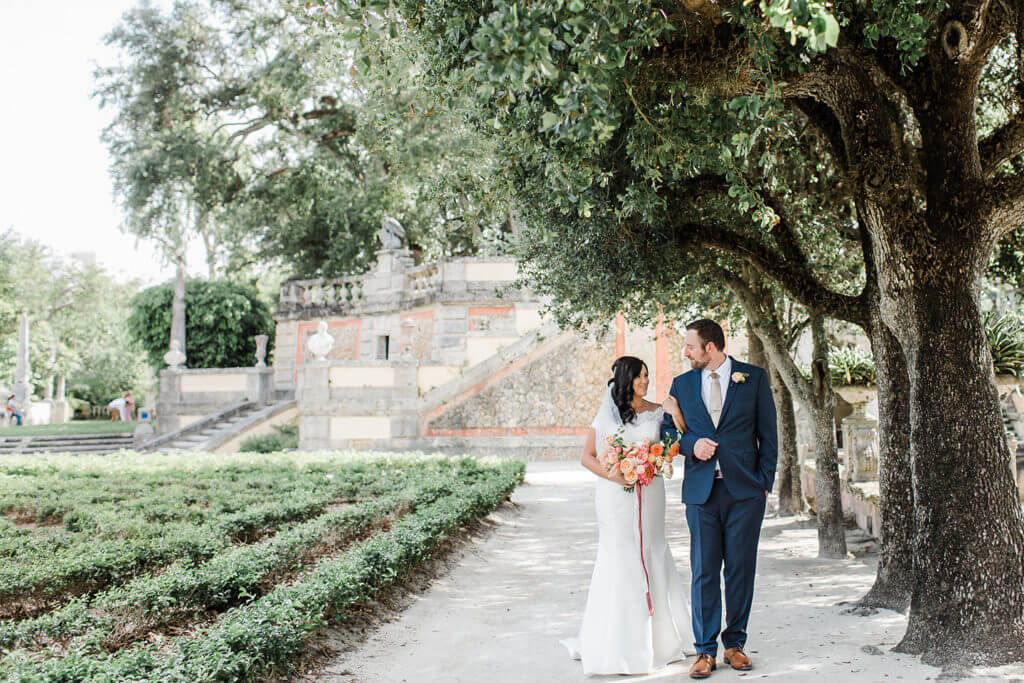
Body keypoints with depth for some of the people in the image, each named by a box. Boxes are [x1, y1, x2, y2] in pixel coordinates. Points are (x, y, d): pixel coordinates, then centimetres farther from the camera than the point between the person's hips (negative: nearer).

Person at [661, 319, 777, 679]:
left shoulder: (754, 377, 3)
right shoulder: (682, 384, 10)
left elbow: (767, 434, 4)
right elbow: (668, 431, 15)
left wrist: (765, 483, -2)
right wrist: (691, 444, -7)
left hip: (745, 490, -1)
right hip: (701, 490, 2)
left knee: (741, 569, 5)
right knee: (703, 571, 1)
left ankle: (735, 644, 18)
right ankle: (705, 650, 10)